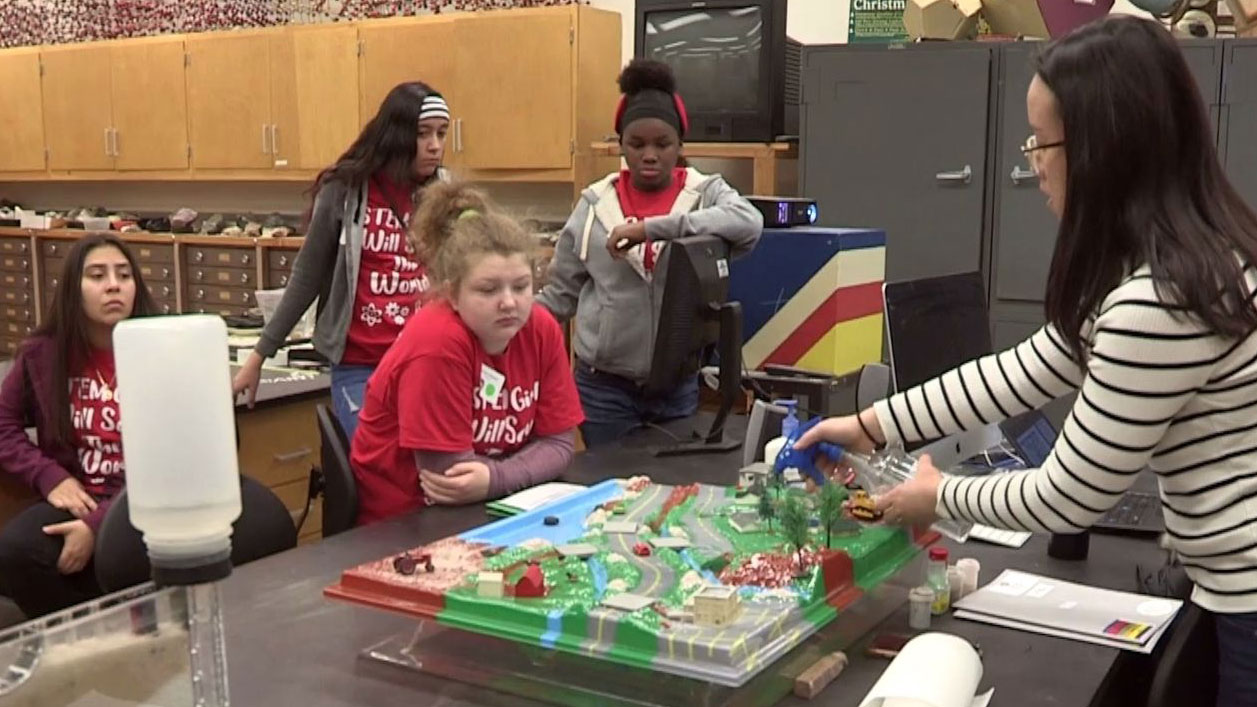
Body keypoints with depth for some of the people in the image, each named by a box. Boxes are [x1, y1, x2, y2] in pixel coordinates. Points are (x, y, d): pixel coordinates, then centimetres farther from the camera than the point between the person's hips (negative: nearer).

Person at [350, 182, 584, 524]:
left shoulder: (542, 329, -6)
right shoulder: (436, 342, -22)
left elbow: (558, 443, -4)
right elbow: (450, 472, -20)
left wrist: (493, 478, -19)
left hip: (488, 509, 6)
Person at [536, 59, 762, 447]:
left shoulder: (705, 193, -3)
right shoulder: (595, 203, 1)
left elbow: (749, 222, -26)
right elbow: (561, 293, 8)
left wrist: (650, 228, -28)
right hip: (604, 385, 0)